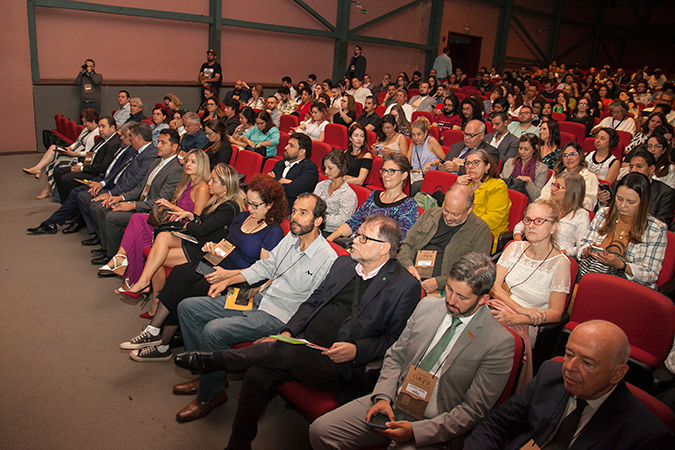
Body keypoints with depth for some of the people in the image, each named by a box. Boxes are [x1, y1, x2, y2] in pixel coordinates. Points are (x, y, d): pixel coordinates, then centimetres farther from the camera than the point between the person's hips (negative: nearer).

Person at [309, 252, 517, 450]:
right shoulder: (427, 306, 3)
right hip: (392, 403, 5)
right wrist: (383, 397, -7)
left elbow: (473, 410, -11)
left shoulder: (499, 343, -12)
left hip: (432, 428, -5)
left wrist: (415, 431, -18)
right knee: (320, 430, -8)